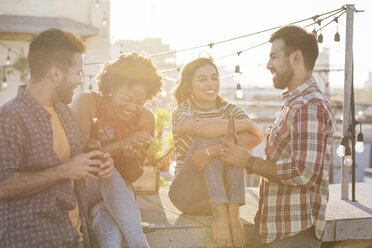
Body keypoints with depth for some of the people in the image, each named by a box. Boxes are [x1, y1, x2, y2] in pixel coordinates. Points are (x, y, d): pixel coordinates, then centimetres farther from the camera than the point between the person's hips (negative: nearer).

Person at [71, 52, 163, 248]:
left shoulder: (145, 119, -6)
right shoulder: (87, 102, -14)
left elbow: (131, 177, -3)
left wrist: (133, 159, -27)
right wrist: (124, 143, -29)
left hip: (115, 191, 2)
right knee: (109, 174, -35)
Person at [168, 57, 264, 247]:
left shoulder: (229, 110, 5)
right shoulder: (181, 113, -2)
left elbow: (255, 137, -19)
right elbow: (202, 128, -29)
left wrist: (211, 152, -33)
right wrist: (244, 124, -20)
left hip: (223, 193, 2)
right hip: (188, 194, -2)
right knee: (209, 137, -23)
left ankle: (233, 212, -31)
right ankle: (219, 214, -35)